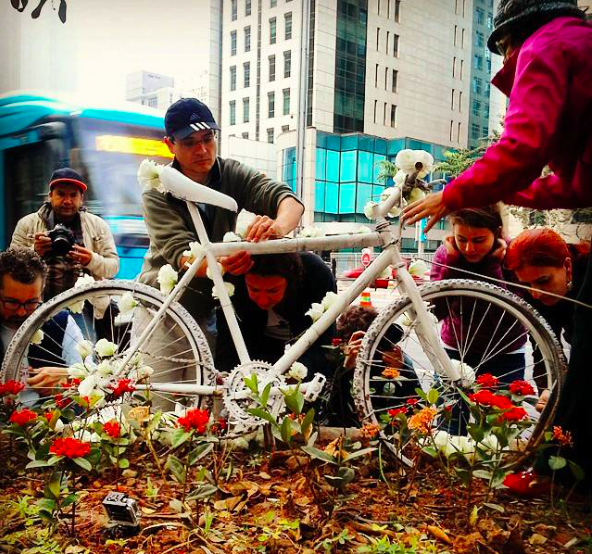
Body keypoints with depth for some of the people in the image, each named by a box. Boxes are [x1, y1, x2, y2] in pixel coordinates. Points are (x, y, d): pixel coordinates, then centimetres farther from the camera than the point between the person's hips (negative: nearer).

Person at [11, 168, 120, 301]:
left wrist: (92, 260, -15)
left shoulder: (98, 225, 9)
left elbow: (113, 267, 4)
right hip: (40, 304, 0)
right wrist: (33, 252, -12)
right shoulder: (27, 224, 9)